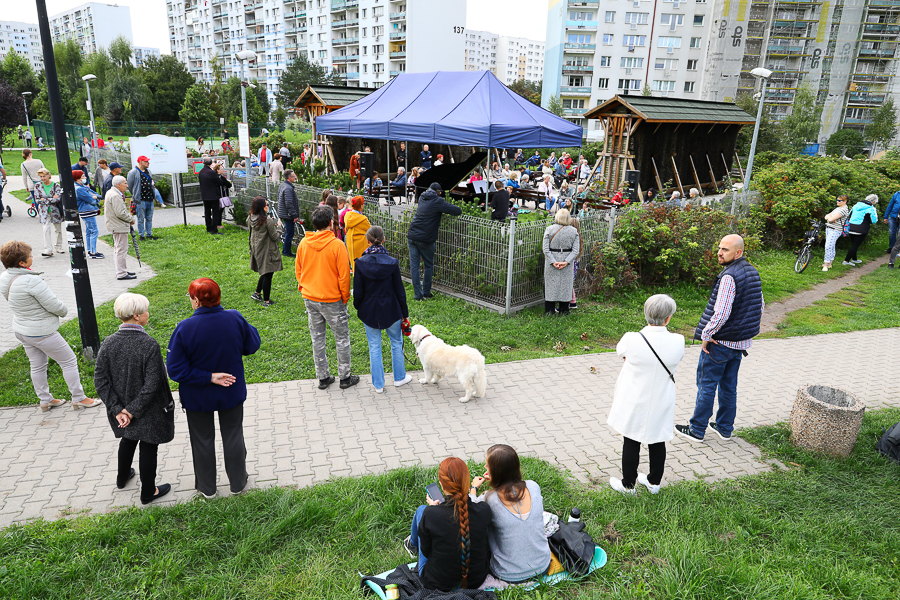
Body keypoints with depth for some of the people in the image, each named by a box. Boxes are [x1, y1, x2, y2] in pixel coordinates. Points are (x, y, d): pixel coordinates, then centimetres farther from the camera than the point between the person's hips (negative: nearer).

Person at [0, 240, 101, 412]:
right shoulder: (32, 281, -30)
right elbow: (55, 306, -24)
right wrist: (64, 310, -2)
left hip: (21, 330, 9)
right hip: (42, 332, -9)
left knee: (37, 366, 21)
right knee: (69, 361, 6)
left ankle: (45, 400, 34)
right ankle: (79, 398, 15)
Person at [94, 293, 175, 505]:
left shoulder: (108, 343, -12)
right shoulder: (149, 345, -27)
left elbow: (100, 381, -9)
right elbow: (151, 385, -27)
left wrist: (118, 409, -7)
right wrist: (132, 411, -15)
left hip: (122, 408, 5)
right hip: (148, 412, -5)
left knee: (128, 439, 31)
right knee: (148, 448, 14)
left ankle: (122, 477, 54)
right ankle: (148, 492, 32)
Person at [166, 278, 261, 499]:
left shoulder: (184, 329, -24)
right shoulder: (235, 319, -19)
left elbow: (176, 369, -21)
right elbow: (252, 346, -2)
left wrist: (208, 377, -17)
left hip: (198, 397, -2)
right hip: (232, 394, 2)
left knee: (202, 441, 20)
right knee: (233, 436, 20)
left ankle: (206, 487, 37)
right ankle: (238, 482, 36)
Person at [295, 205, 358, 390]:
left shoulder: (303, 243, -1)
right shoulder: (337, 245, -16)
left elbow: (298, 270, 9)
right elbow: (344, 276, -14)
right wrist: (345, 298, -1)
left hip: (310, 299, 5)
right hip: (332, 300, -5)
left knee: (317, 338, 14)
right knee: (342, 338, 10)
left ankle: (323, 377, 23)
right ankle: (345, 377, 18)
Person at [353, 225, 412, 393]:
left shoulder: (360, 263, -12)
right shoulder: (392, 263, -12)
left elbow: (358, 292, -8)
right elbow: (399, 290, -6)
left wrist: (358, 307, 13)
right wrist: (404, 313, 5)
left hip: (369, 311, 0)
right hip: (390, 310, 0)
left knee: (374, 347, 12)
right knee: (396, 343, 20)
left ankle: (378, 384, 21)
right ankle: (399, 378, 34)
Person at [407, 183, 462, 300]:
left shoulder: (422, 198, 13)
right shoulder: (437, 201, -6)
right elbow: (458, 211, -9)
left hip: (412, 236, 5)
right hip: (425, 240, -5)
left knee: (414, 266, 8)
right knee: (429, 266, 13)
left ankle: (418, 294, 9)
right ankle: (426, 292, 19)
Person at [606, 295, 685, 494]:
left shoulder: (632, 339, -24)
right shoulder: (678, 342, -17)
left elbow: (620, 353, -2)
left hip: (634, 403, -2)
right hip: (661, 403, 3)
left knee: (631, 443, 14)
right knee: (657, 442, 21)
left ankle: (628, 485, 30)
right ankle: (654, 481, 40)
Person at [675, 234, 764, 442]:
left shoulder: (729, 276, -23)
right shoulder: (752, 272, 6)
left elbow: (721, 313, -28)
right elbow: (760, 306, 16)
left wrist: (706, 335, -15)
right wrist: (746, 329, 20)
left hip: (721, 341, -8)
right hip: (741, 341, 8)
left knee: (707, 384, 3)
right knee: (729, 385, 18)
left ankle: (697, 430, 13)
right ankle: (725, 427, 28)